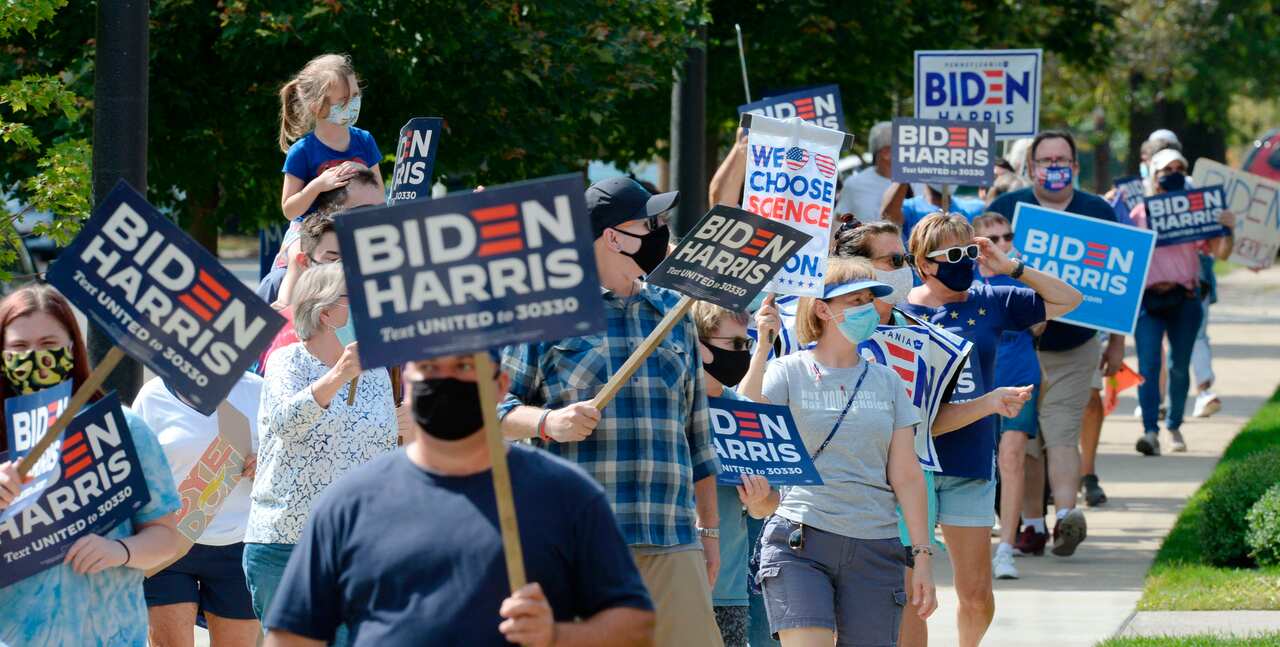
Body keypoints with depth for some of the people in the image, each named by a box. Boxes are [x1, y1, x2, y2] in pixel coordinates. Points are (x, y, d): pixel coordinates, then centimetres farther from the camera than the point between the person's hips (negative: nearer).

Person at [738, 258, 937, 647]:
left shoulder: (886, 381, 14)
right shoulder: (788, 373, 5)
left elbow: (906, 476, 12)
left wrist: (923, 558, 6)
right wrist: (762, 349, -16)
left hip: (875, 548, 3)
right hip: (799, 541, -3)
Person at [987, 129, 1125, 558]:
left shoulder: (1099, 213, 5)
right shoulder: (1006, 209, 3)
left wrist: (1117, 343, 10)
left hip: (1074, 349, -1)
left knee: (1062, 435, -12)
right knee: (1022, 439, 2)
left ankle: (1066, 515, -23)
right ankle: (1032, 526, 8)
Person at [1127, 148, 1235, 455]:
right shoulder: (1139, 213, 6)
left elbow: (1220, 253, 6)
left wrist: (1228, 230, -12)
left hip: (1185, 299, 2)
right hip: (1148, 298, -2)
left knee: (1180, 366, 7)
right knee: (1148, 363, -15)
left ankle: (1174, 426, 24)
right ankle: (1150, 431, -23)